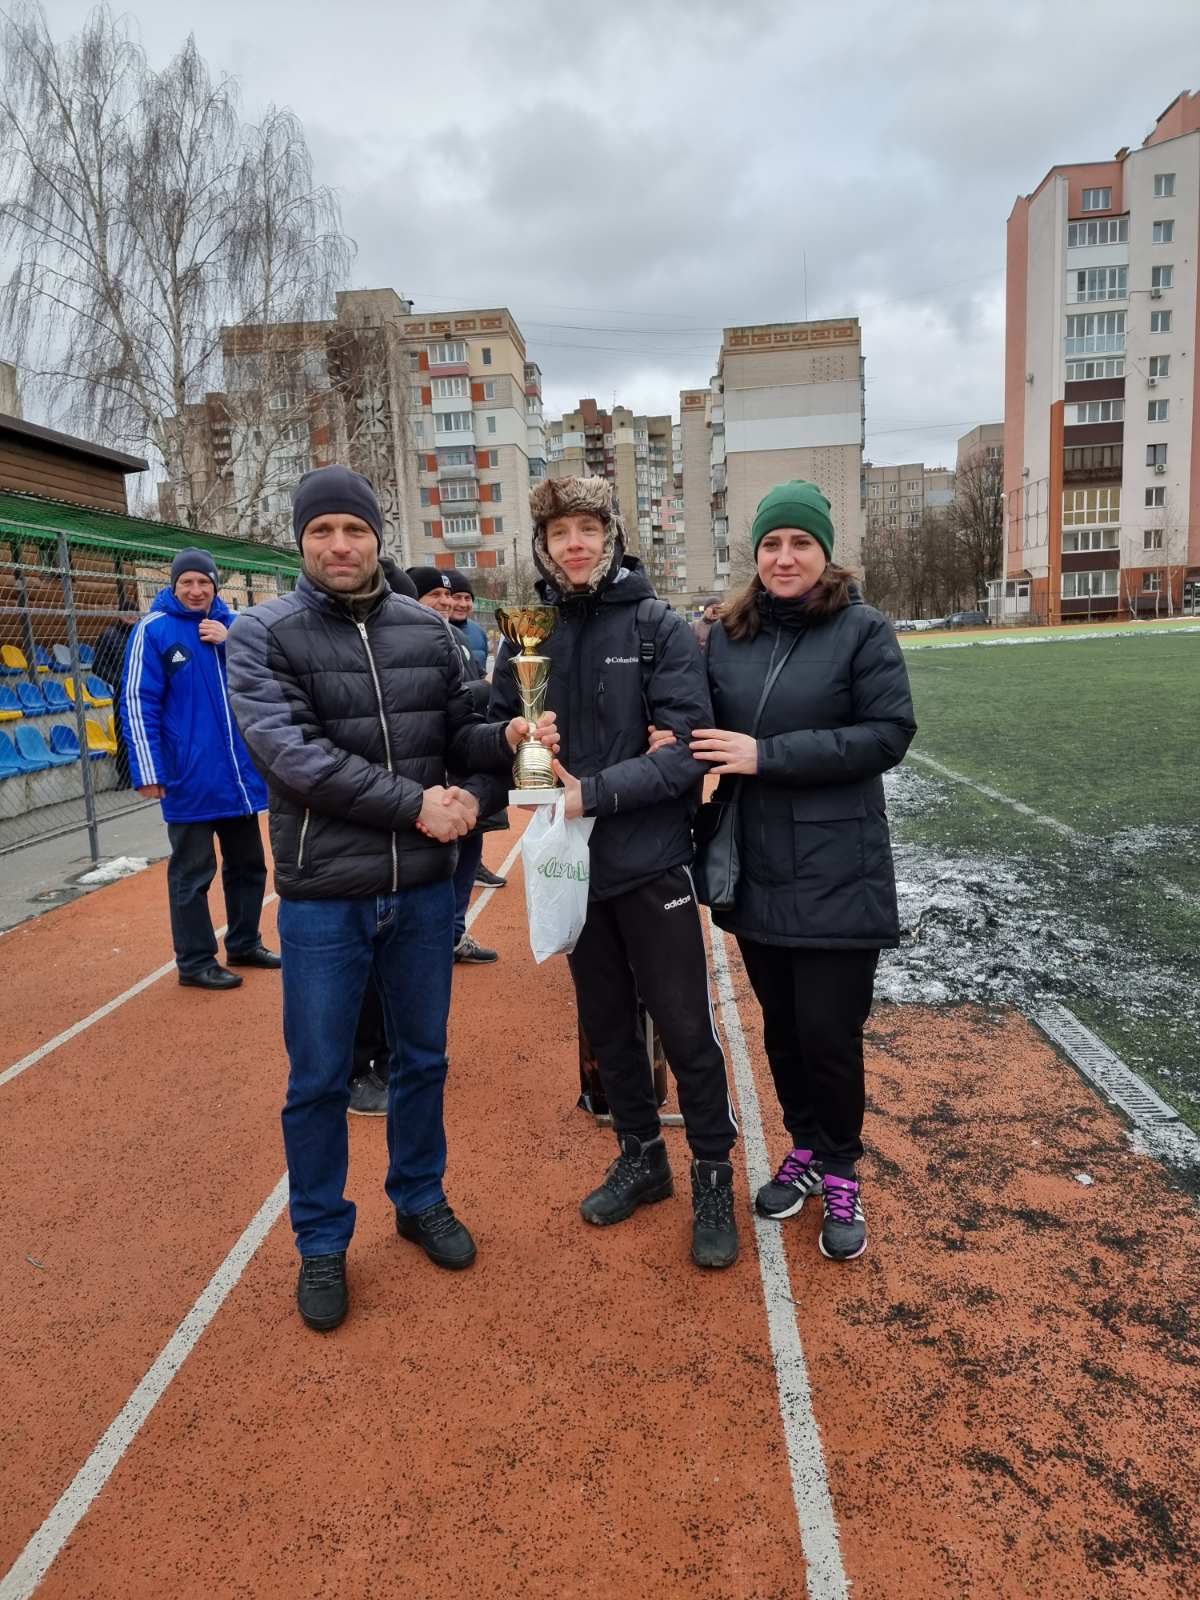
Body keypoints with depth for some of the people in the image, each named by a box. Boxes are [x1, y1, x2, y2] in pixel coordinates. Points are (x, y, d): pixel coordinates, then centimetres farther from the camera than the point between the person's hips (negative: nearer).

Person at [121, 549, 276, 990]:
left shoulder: (230, 624, 8)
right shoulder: (154, 629, -7)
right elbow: (139, 704, -10)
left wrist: (231, 643, -10)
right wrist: (148, 771, -15)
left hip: (241, 772, 6)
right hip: (190, 778, -6)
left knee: (248, 863, 16)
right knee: (192, 873, 4)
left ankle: (244, 944, 32)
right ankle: (195, 962, 15)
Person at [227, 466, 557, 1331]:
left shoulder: (427, 630, 3)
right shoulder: (264, 634, -7)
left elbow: (459, 736, 8)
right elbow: (291, 751, -19)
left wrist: (505, 742, -15)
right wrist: (414, 806, -21)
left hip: (425, 890, 3)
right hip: (323, 897, -3)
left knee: (423, 1058, 18)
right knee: (319, 1080, 9)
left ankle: (422, 1200, 40)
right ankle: (322, 1240, 30)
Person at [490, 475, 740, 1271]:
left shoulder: (661, 628, -8)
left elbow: (686, 750, -14)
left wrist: (595, 791, -20)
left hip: (651, 862, -4)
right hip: (574, 863, 4)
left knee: (687, 1028, 5)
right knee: (607, 1025, 17)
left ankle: (714, 1177, 25)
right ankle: (641, 1157, 37)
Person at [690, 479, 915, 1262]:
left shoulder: (864, 630, -6)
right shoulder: (728, 637, 6)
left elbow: (889, 734, -14)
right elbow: (709, 735, 12)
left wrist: (768, 755, -19)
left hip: (836, 874, -4)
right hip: (756, 871, 4)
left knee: (829, 1032, 1)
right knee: (781, 1026, 15)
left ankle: (843, 1174, 24)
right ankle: (805, 1151, 36)